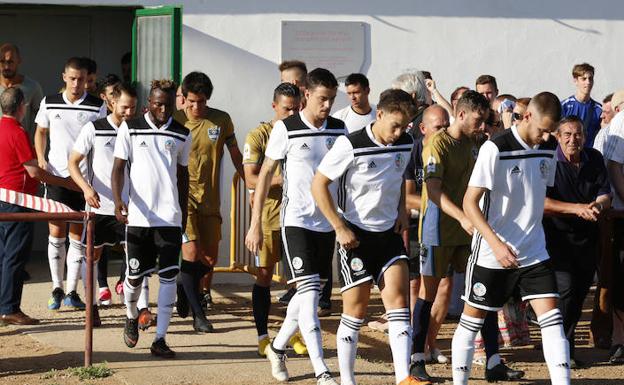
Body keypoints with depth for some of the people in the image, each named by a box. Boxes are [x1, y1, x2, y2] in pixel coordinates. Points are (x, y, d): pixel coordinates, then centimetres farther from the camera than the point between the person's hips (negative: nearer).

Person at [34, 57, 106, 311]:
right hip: (56, 176, 1)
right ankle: (56, 289, 13)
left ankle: (71, 291, 10)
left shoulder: (97, 106, 0)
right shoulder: (49, 103, 5)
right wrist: (41, 159, 2)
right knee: (56, 233, 2)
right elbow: (41, 132, 16)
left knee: (78, 236, 2)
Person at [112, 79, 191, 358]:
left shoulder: (182, 134, 8)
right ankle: (131, 317, 35)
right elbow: (118, 167, -2)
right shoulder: (130, 129, 1)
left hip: (170, 217, 1)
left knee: (168, 276, -7)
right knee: (134, 276, 4)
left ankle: (160, 339, -3)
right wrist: (118, 200, -18)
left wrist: (184, 214, 18)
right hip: (138, 216, -1)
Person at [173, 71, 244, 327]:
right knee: (192, 253, -14)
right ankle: (198, 313, -2)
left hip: (210, 199, 4)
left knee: (210, 259, 9)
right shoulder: (174, 122, -7)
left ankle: (186, 288, 39)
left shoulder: (222, 120, 0)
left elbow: (235, 155, 12)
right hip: (183, 197, -4)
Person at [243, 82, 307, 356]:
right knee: (264, 275, 3)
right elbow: (250, 179, -11)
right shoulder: (258, 136, -3)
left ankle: (295, 334, 14)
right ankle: (262, 336, 10)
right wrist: (282, 179, -23)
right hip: (268, 216, -3)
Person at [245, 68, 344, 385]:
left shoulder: (338, 130, 5)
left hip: (327, 223, 5)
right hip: (296, 220, -5)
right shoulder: (285, 129, -8)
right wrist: (255, 224, -5)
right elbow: (265, 175, -3)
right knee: (309, 293, -13)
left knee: (310, 293, 13)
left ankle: (278, 347, 34)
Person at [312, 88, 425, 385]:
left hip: (389, 232, 5)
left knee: (398, 297, -9)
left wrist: (402, 211, 8)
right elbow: (319, 185, -12)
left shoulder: (406, 144, 2)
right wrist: (340, 228, -15)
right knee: (356, 307, 0)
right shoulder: (351, 145, -16)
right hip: (355, 235, -4)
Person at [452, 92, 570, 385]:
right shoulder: (495, 149, -17)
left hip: (533, 252, 5)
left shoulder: (549, 148, 3)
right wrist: (496, 244, -28)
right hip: (491, 254, -5)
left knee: (551, 317, -6)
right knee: (473, 317, 7)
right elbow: (470, 202, -19)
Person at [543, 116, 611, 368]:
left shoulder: (594, 159, 6)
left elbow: (605, 195, 5)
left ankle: (565, 343, 23)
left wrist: (598, 205, -19)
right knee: (566, 288, -15)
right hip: (558, 236, -5)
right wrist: (577, 208, -23)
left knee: (581, 291, 8)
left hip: (588, 237, 5)